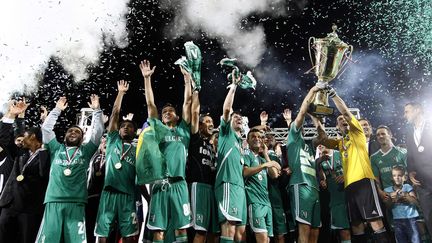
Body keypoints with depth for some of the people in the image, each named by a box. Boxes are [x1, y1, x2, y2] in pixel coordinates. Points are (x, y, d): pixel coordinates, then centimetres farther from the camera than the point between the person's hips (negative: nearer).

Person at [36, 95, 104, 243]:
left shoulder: (86, 151, 18)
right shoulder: (56, 149, 21)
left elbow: (98, 131, 13)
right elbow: (46, 128, 17)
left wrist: (96, 110, 11)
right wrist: (57, 110, 17)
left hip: (76, 203, 0)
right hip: (53, 202, 1)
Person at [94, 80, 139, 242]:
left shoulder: (137, 150, 17)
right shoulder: (113, 141, 15)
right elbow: (115, 113, 11)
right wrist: (121, 92, 11)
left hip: (128, 194, 1)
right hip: (109, 192, 0)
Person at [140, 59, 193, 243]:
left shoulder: (183, 129, 16)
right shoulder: (158, 129, 16)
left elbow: (188, 102, 13)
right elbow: (150, 104, 12)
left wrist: (187, 78, 12)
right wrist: (147, 78, 8)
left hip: (178, 183, 0)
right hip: (160, 183, 0)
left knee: (182, 226, 0)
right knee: (158, 228, 0)